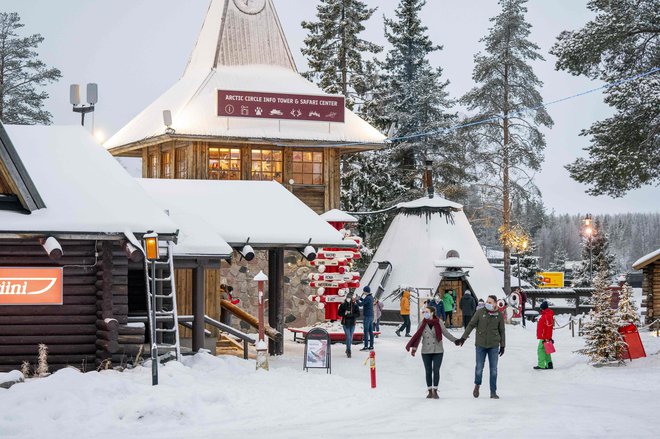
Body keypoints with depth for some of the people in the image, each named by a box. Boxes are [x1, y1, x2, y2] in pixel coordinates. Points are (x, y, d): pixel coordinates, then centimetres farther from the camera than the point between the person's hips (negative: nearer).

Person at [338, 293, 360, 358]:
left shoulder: (355, 305, -2)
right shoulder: (343, 305, -2)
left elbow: (358, 314, -4)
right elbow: (339, 313, 3)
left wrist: (351, 315, -19)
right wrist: (345, 314, -16)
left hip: (352, 324, 2)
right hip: (345, 323, -2)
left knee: (351, 337, 10)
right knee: (348, 337, -12)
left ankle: (348, 350, 28)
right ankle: (348, 351, -7)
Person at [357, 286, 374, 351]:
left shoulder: (367, 298, -18)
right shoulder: (371, 297, 12)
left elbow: (360, 304, -20)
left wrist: (357, 300, -4)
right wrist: (360, 298, 15)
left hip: (367, 316, -9)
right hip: (371, 316, 9)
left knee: (366, 331, -7)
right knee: (371, 331, 10)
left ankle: (366, 346, -8)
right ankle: (371, 346, 12)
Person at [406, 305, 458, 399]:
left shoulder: (439, 322, -4)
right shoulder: (422, 324, -1)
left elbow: (446, 333, 3)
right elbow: (418, 337, -2)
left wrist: (455, 340, -3)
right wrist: (414, 348, -11)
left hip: (438, 351, -1)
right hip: (426, 352, 1)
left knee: (436, 370, -2)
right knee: (428, 371, 6)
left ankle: (435, 390, 7)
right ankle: (430, 391, 16)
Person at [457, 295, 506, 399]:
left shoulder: (499, 315, 1)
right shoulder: (480, 312, -2)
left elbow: (502, 331, 9)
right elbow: (471, 325, 1)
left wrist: (502, 346, 9)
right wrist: (463, 337, -3)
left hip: (493, 346, 1)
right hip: (481, 344, -1)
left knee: (493, 369, 2)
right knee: (479, 367, 0)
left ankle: (493, 392, 10)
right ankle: (477, 385, 27)